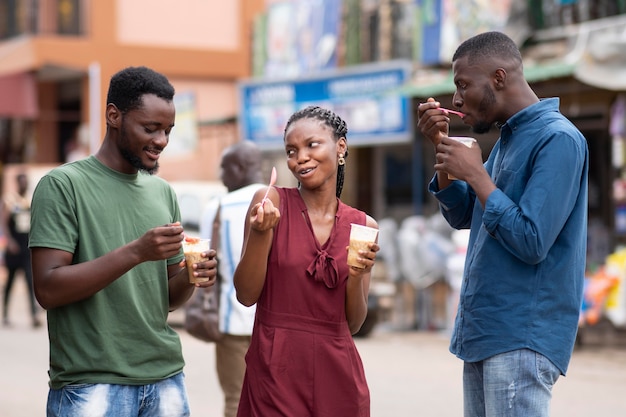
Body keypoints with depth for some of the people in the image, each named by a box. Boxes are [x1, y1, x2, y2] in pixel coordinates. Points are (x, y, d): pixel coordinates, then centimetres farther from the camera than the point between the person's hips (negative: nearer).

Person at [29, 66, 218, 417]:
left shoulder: (163, 192, 11)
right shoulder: (63, 185, -6)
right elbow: (48, 289, -15)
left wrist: (190, 277, -6)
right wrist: (136, 252, -23)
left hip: (166, 379, 6)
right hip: (91, 384, -5)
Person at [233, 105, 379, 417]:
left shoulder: (363, 226, 4)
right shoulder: (271, 202, -3)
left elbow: (353, 324, 6)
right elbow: (246, 295, -5)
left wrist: (357, 276, -11)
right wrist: (260, 233, -18)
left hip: (338, 373, 3)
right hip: (275, 371, -3)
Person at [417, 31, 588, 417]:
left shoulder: (558, 139, -15)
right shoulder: (508, 138, 13)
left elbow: (531, 244, -21)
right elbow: (461, 216, 19)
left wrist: (476, 174, -14)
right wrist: (442, 146, 6)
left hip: (521, 337, -9)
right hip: (483, 330, 9)